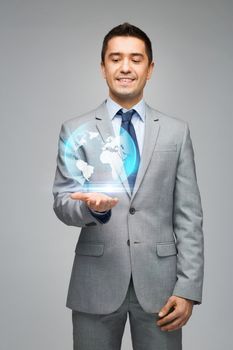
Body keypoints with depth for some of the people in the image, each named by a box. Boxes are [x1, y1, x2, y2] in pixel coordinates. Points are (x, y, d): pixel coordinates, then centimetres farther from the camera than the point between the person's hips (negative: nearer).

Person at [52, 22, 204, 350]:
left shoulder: (177, 131, 4)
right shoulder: (75, 130, 3)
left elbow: (189, 216, 1)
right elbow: (62, 202, 0)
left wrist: (188, 289, -5)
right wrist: (90, 205, -23)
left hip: (158, 281, 1)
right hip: (95, 284, 0)